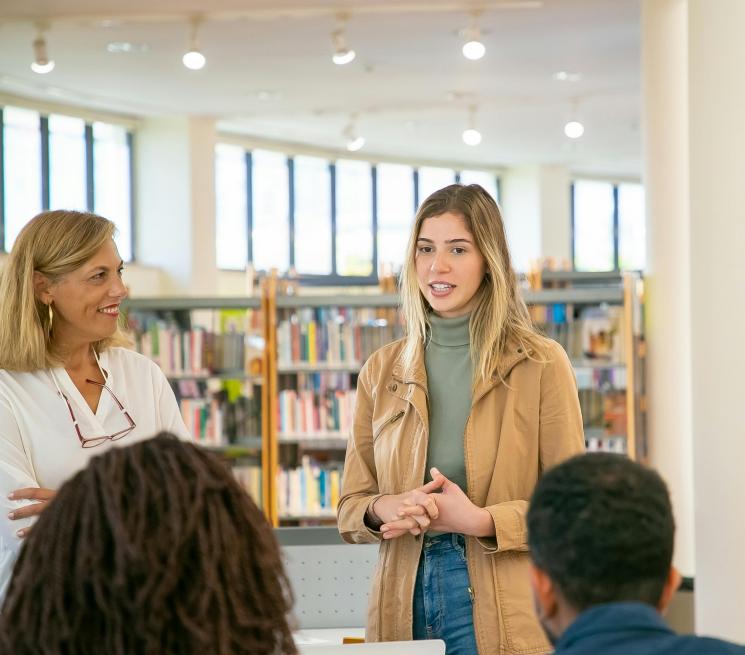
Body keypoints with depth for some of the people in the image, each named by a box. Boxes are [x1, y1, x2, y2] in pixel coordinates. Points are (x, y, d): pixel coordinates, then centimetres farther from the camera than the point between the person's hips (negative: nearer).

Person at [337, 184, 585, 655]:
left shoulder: (541, 364, -3)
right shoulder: (381, 372, 8)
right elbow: (350, 509, 11)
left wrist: (479, 520, -17)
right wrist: (385, 509, -11)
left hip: (503, 615, -3)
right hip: (405, 606, 3)